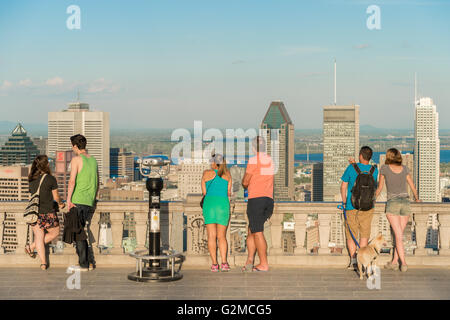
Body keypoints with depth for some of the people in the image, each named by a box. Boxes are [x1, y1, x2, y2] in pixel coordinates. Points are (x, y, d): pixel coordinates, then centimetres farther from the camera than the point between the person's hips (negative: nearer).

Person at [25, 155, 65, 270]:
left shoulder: (31, 180, 4)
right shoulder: (51, 179, -11)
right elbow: (56, 197, -3)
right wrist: (60, 203, 21)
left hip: (34, 212, 5)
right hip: (48, 213, -5)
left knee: (39, 237, 11)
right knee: (54, 233, 18)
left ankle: (43, 262, 10)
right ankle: (31, 247, 10)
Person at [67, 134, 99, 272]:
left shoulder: (76, 159, -8)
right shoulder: (93, 160, 13)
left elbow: (72, 181, -16)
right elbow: (97, 183, 19)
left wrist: (68, 200, -15)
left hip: (78, 202, -7)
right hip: (90, 203, 7)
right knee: (85, 232, 15)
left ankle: (83, 264, -1)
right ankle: (90, 262, 15)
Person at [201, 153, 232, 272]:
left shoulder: (207, 173, 4)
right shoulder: (227, 174, 9)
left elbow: (204, 192, 8)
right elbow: (228, 192, 11)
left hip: (210, 203, -1)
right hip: (223, 204, 2)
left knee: (212, 236, 0)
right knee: (222, 236, 6)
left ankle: (214, 264, -7)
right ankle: (224, 262, -8)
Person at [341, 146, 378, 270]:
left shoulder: (351, 168, -10)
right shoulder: (374, 170, -3)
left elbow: (343, 186, -3)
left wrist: (344, 201, 10)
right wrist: (355, 164, 17)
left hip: (352, 206, -1)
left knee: (351, 234, 9)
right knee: (364, 234, 7)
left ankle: (353, 259, -1)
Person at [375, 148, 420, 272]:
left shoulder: (384, 168, 3)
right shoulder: (404, 168, 10)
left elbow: (380, 188, 10)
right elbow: (412, 186, 17)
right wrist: (416, 198, 35)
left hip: (392, 203, -3)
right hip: (405, 202, 3)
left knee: (398, 235, -7)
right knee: (399, 234, 9)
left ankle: (403, 263, -15)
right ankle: (394, 262, 9)